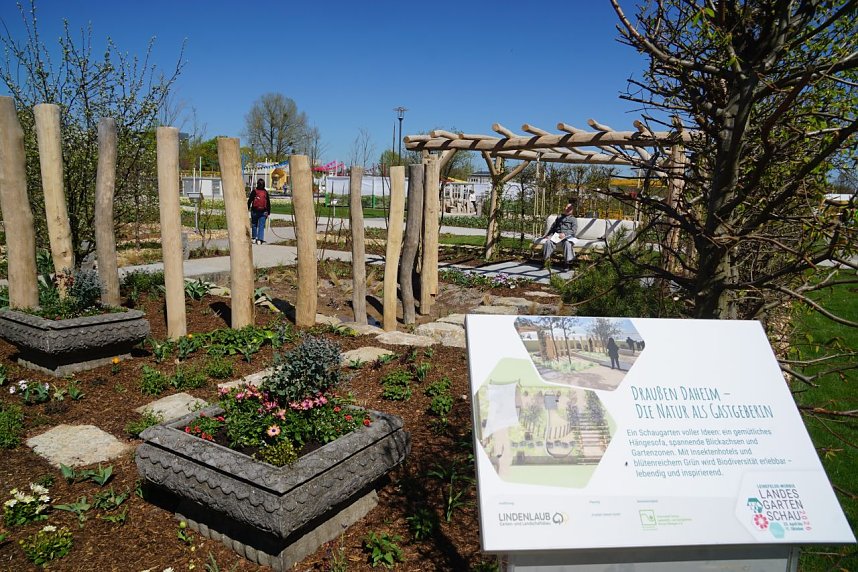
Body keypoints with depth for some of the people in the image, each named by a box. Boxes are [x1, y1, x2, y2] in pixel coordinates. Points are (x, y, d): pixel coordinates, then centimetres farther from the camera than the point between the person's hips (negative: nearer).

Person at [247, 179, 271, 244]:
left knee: (254, 225, 14)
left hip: (255, 211, -1)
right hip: (263, 212, 1)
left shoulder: (254, 191, -4)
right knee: (261, 226, 1)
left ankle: (254, 238, 15)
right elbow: (268, 203, 5)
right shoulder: (266, 193, 2)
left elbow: (249, 201, -4)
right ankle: (260, 239, -6)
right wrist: (268, 212, 12)